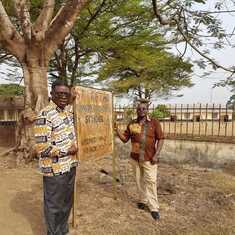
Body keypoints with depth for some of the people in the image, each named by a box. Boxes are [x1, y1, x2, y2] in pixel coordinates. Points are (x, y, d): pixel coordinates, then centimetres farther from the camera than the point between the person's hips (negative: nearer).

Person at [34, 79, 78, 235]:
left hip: (70, 166, 8)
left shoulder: (69, 111, 5)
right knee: (54, 206, 12)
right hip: (55, 169, -8)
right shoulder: (45, 115, -20)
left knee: (67, 203, 23)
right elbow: (42, 149, -24)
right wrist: (67, 151, -17)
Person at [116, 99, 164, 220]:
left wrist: (156, 155, -10)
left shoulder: (154, 123, -4)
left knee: (151, 181, -1)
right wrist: (116, 129, -8)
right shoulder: (132, 124, 4)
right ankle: (143, 200, 33)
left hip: (149, 158, -3)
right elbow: (125, 139, 7)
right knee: (139, 180, 14)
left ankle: (154, 208, 9)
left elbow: (160, 139, -3)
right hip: (135, 158, 4)